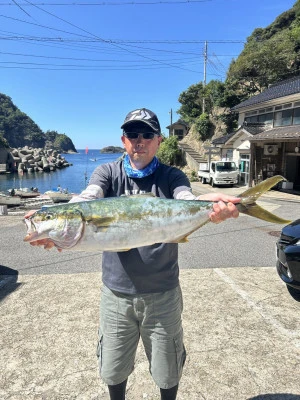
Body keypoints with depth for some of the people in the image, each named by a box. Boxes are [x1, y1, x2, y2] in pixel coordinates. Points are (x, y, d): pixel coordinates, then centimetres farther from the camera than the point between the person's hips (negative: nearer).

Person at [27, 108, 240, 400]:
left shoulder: (171, 176, -3)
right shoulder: (107, 173, -2)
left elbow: (187, 202, -23)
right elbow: (86, 199, -21)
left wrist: (211, 205, -46)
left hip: (163, 293, 0)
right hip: (116, 291, 1)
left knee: (168, 374, 18)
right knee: (113, 370, 21)